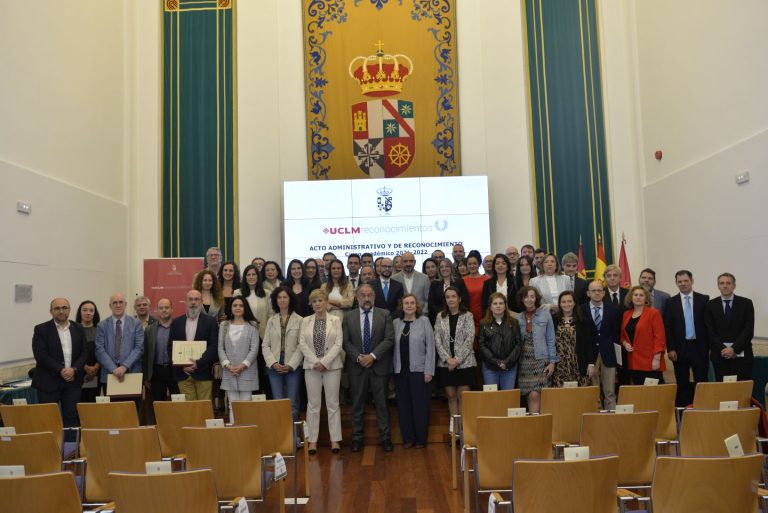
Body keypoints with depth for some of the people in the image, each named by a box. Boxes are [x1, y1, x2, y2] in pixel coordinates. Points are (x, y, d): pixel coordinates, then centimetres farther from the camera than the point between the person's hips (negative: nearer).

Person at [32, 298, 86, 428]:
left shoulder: (78, 329, 9)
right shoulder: (41, 329, -1)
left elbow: (84, 353, 7)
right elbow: (40, 355, -9)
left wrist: (74, 369, -11)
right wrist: (61, 370, -16)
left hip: (73, 381, 3)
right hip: (49, 381, -2)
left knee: (72, 418, 3)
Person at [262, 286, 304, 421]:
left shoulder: (299, 320, 0)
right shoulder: (271, 321, 10)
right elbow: (265, 345, 7)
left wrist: (291, 365, -11)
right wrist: (273, 363, -7)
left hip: (293, 367, -2)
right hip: (274, 367, 2)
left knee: (292, 404, 0)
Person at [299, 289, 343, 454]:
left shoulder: (335, 320, 2)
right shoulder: (305, 321, 7)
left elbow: (338, 343, -4)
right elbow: (302, 343, 0)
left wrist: (324, 362, -12)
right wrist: (315, 362, -10)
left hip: (332, 366, -1)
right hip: (311, 366, 1)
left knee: (332, 403, 3)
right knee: (313, 404, 4)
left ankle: (335, 439, 9)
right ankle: (313, 440, 10)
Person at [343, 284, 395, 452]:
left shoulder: (384, 314, 1)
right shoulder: (349, 317, 5)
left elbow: (389, 339, -6)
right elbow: (346, 342, 1)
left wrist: (373, 356, -14)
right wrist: (359, 357, -13)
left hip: (379, 365, -1)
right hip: (357, 366, 1)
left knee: (382, 403, 6)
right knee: (357, 404, 8)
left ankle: (385, 437, 16)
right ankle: (357, 438, 18)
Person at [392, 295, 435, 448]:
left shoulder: (424, 321, 0)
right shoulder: (395, 323, 6)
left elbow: (430, 346, -3)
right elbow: (392, 346, 5)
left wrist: (429, 371, -8)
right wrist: (393, 369, -2)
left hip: (418, 370, -2)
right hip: (400, 371, 2)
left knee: (420, 405, 3)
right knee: (403, 405, 7)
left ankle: (421, 439, 16)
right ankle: (407, 438, 19)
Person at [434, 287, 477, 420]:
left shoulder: (467, 316, 0)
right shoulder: (440, 317, 7)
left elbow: (469, 339, -6)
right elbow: (437, 340, 2)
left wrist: (457, 359, -12)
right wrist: (447, 359, -9)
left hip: (464, 363, -2)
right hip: (446, 364, 2)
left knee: (463, 397, -4)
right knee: (451, 397, 6)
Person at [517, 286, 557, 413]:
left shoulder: (545, 314, 1)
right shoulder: (518, 318, 6)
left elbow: (551, 340, 3)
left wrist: (552, 361, -1)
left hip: (540, 360, -2)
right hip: (524, 360, 3)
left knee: (535, 395, -13)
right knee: (528, 395, 4)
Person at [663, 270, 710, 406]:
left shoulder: (704, 299, 3)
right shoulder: (670, 302, 4)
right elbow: (667, 327, 1)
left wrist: (710, 346, -2)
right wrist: (670, 349, -5)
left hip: (699, 347, -1)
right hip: (680, 348, 1)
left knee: (701, 382, 0)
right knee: (682, 383, 6)